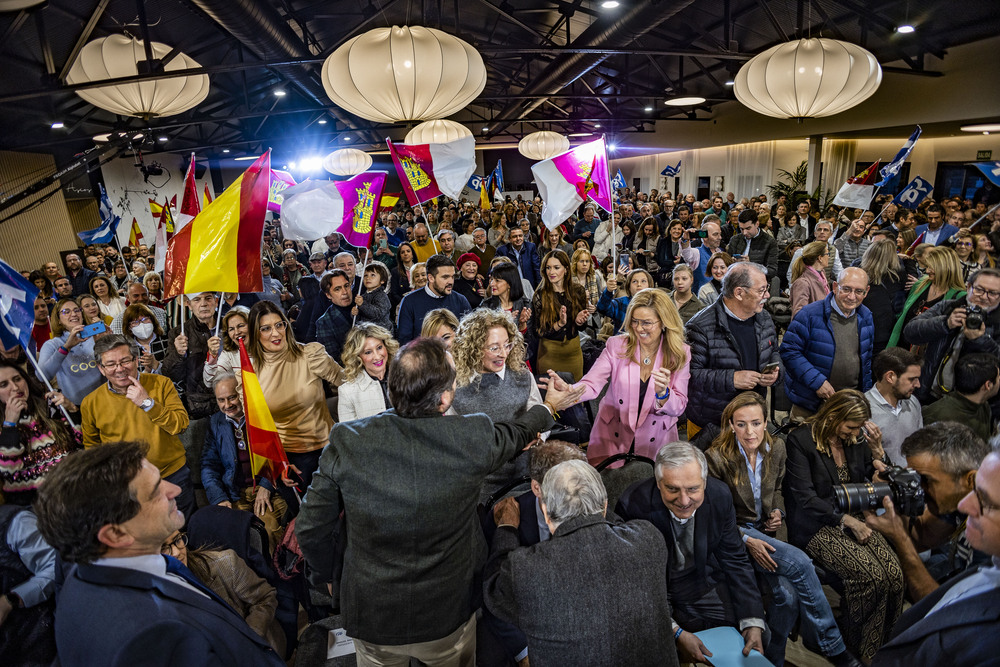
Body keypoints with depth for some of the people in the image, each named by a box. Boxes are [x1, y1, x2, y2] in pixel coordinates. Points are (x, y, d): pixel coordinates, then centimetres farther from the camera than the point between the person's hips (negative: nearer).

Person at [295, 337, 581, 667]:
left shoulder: (346, 440, -22)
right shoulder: (473, 436, -23)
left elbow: (310, 528, -10)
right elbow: (518, 434, 0)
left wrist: (326, 574, 11)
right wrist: (549, 406, 22)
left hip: (370, 617, 1)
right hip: (447, 616, -1)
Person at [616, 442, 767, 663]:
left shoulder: (720, 496, -16)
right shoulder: (633, 506, -28)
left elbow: (735, 561, -4)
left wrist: (753, 623, -12)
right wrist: (675, 632, -28)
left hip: (703, 584, 4)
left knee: (755, 641, -5)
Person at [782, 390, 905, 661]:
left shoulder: (854, 439, 10)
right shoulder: (800, 440, -10)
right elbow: (805, 498, -13)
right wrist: (846, 520, -16)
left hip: (852, 518, 6)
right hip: (816, 526, -6)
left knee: (894, 573, -18)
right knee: (871, 576, -24)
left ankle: (886, 644, 3)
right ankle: (858, 650, -2)